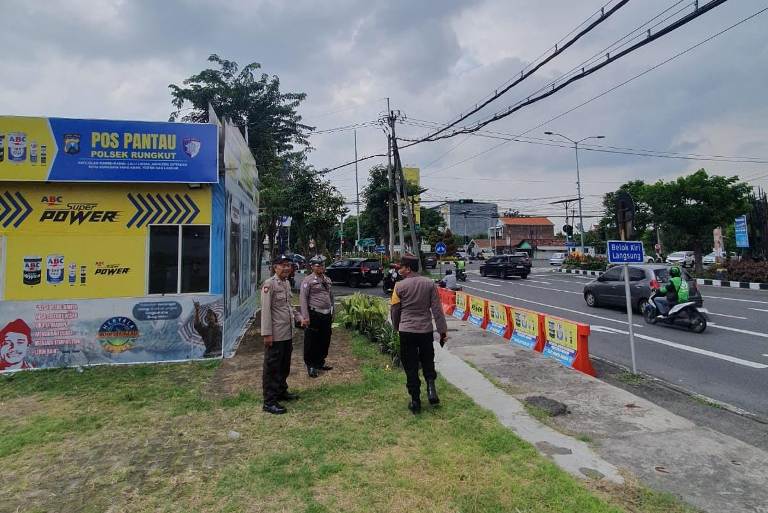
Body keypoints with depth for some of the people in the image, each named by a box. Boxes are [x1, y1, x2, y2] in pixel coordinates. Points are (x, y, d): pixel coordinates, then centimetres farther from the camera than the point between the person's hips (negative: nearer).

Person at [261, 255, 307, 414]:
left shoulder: (287, 283, 12)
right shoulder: (269, 284, -14)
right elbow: (265, 310, -18)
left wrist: (299, 318, 9)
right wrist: (267, 334, -20)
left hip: (288, 334, 8)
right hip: (275, 335, -8)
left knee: (285, 366, 20)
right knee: (272, 368, 1)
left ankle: (282, 391, 36)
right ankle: (269, 402, 10)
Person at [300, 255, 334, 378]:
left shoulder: (327, 280, 14)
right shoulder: (308, 280, -7)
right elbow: (303, 298, -11)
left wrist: (332, 313, 17)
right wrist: (305, 317, -16)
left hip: (327, 315, 7)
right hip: (314, 314, -7)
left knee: (325, 340, 14)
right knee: (311, 342, 0)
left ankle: (320, 363, 30)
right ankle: (311, 366, 13)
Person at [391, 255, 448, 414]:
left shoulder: (400, 286, -8)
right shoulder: (430, 284, -2)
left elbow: (395, 311, 0)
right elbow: (437, 309, -3)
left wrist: (397, 327, 18)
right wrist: (443, 330, 2)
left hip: (407, 331, -2)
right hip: (426, 330, 2)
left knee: (411, 368, 9)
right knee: (428, 362, 21)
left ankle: (415, 401, 13)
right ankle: (431, 386, -1)